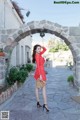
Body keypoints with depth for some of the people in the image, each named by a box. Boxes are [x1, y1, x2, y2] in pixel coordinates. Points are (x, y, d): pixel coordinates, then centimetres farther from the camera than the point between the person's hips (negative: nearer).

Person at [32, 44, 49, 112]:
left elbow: (45, 49, 25)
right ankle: (45, 104, -8)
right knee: (44, 88, -8)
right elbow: (38, 66, -20)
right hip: (40, 72, -9)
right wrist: (40, 75, -24)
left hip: (38, 72, 9)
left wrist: (41, 46, 7)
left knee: (37, 87, 9)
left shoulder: (39, 54, 13)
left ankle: (38, 103, 17)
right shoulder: (37, 55, -12)